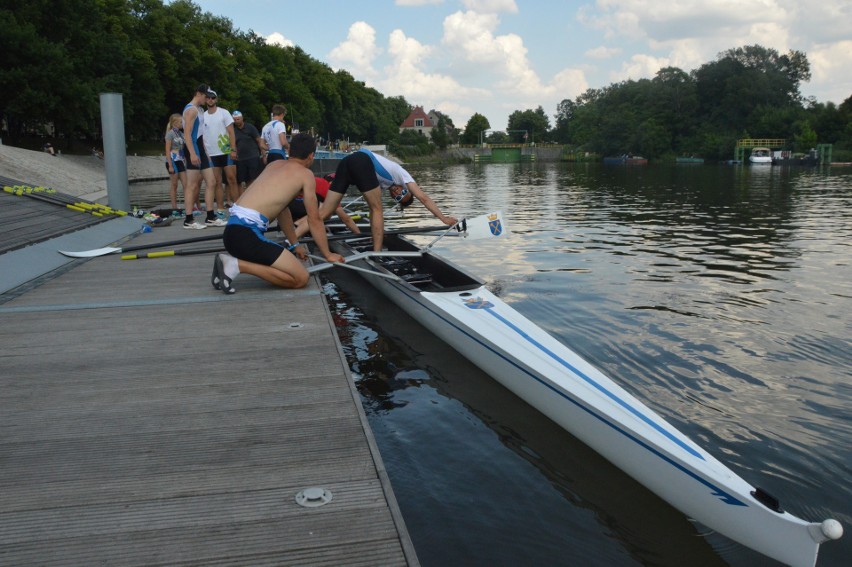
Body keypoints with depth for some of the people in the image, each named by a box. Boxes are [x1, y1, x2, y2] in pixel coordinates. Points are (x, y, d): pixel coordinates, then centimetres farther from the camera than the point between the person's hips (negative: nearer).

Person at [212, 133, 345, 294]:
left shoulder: (275, 165, 24)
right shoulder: (306, 174, 2)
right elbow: (314, 220, 6)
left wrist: (295, 245, 41)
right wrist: (328, 255, 18)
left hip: (233, 228, 9)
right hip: (247, 233, -9)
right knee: (301, 278, -8)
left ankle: (231, 261, 9)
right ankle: (238, 265, -13)